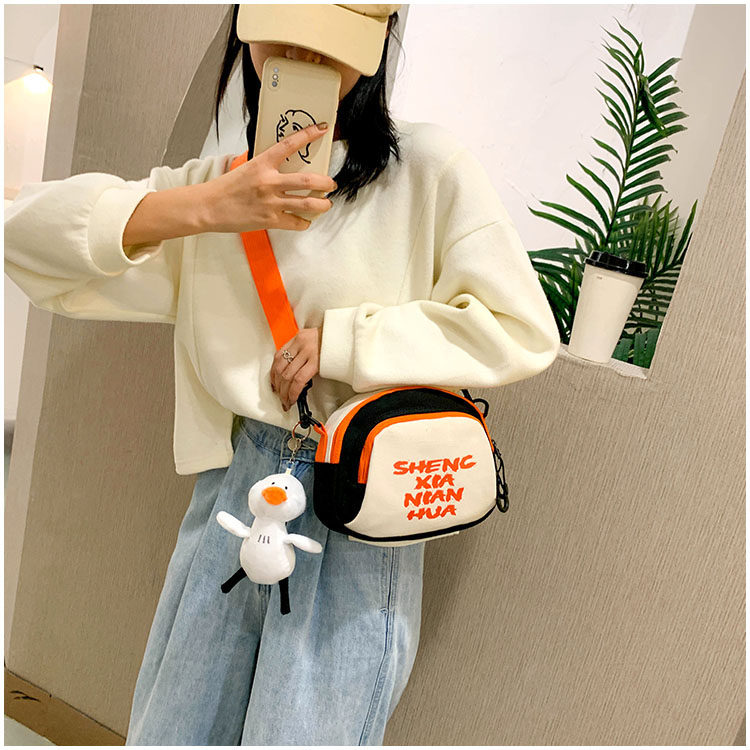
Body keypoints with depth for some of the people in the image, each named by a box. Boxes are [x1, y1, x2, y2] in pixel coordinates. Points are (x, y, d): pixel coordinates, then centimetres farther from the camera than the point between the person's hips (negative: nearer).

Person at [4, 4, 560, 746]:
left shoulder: (427, 165, -2)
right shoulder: (214, 180, 9)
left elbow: (520, 330, -7)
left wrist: (339, 340, -12)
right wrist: (205, 208, -16)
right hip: (235, 484, 4)